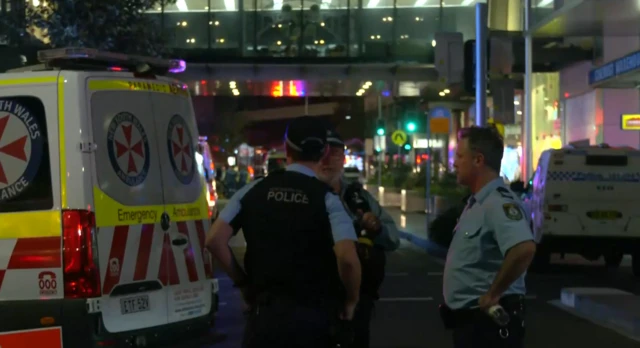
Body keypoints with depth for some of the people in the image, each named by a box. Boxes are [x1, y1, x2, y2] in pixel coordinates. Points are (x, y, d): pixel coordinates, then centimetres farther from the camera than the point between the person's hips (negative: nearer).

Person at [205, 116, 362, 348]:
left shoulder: (254, 190, 4)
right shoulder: (326, 198, -5)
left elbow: (215, 240, -1)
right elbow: (347, 258, -18)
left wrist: (242, 282, 12)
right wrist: (350, 300, 0)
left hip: (265, 312, 2)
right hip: (311, 316, -2)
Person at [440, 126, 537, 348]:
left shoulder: (498, 203, -19)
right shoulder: (477, 203, 13)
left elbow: (524, 249, -35)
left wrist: (492, 294, -25)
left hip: (489, 320, -10)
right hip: (468, 319, 10)